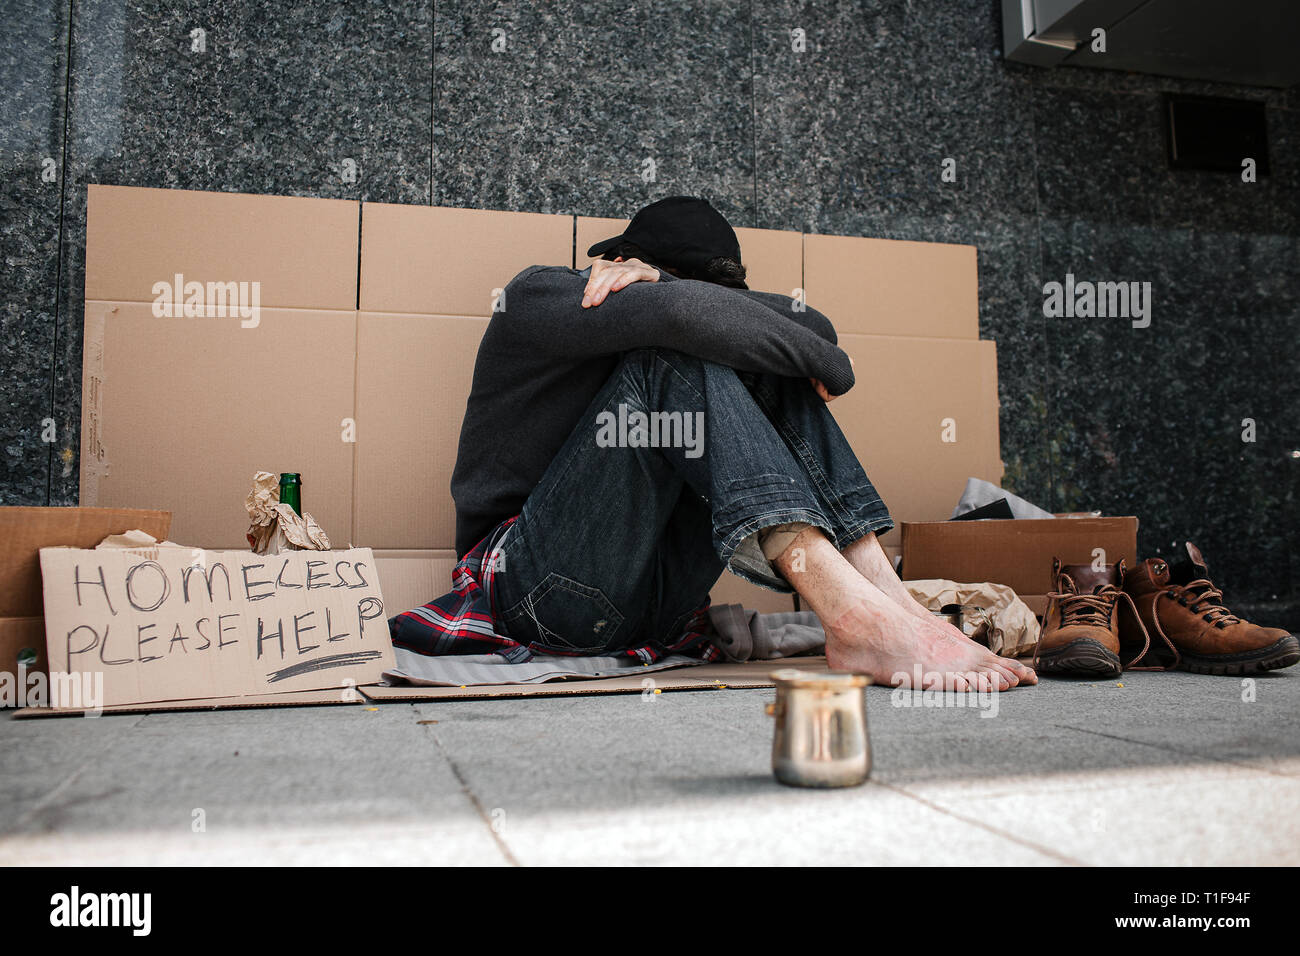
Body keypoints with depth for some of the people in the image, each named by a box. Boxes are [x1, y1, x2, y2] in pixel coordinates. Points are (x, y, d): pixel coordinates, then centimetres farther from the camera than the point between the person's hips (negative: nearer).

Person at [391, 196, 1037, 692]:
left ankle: (887, 596, -22)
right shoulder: (536, 297, -2)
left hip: (654, 603, 6)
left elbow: (812, 325, 1)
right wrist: (829, 366, -13)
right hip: (540, 584, -6)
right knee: (675, 354, -24)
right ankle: (851, 611, -39)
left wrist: (663, 281, -9)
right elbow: (675, 314, -23)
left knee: (762, 362, -7)